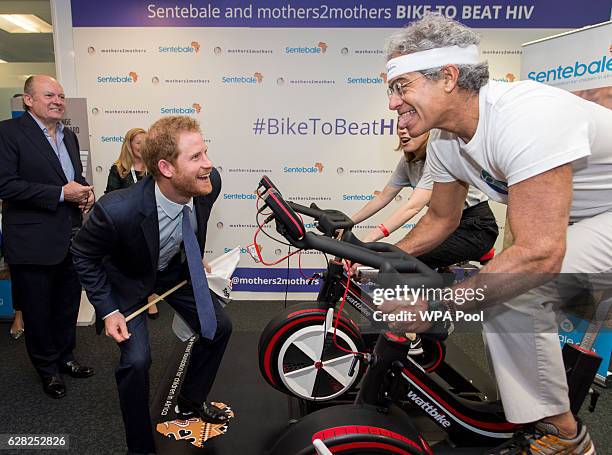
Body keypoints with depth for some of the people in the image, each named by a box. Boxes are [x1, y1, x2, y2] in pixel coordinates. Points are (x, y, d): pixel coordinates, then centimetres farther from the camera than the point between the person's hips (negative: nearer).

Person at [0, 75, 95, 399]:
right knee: (38, 310, 10)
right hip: (34, 243, -6)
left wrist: (85, 192, 2)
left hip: (71, 238, 7)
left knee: (68, 305, 18)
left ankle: (64, 357, 37)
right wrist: (60, 193, -21)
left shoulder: (69, 136, 13)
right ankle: (47, 369, 28)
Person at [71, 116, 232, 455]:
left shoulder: (209, 182, -27)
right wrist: (107, 310, -18)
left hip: (176, 268, 5)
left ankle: (191, 400, 31)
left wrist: (196, 263, 9)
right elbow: (83, 254, -17)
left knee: (218, 326, 4)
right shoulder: (117, 210, -40)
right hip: (128, 279, -4)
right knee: (137, 359, -13)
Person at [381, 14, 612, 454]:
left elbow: (539, 252, -39)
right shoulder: (446, 145, -6)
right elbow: (441, 218, 8)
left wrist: (431, 305, -34)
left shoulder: (524, 118, -34)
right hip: (577, 220, 8)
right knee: (495, 288, 1)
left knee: (510, 296, -23)